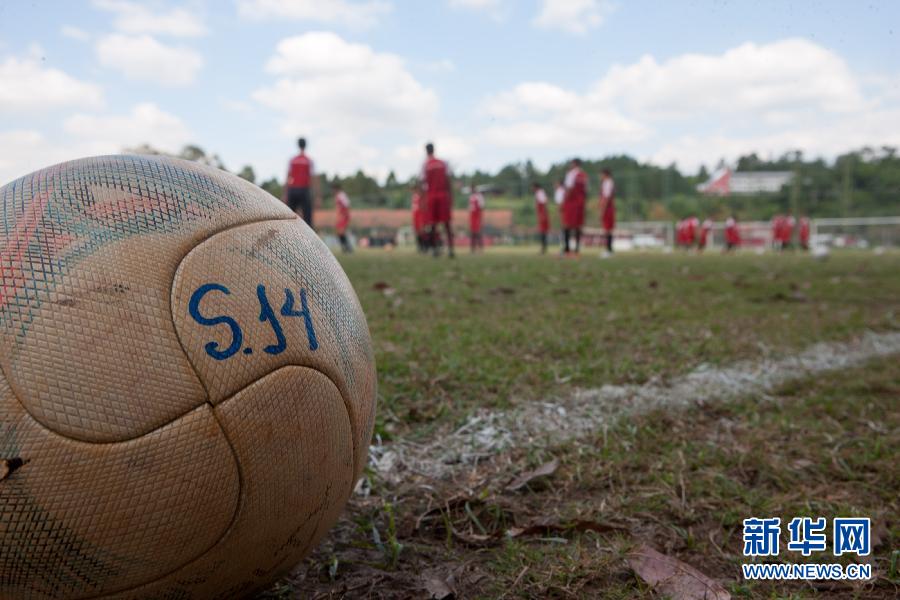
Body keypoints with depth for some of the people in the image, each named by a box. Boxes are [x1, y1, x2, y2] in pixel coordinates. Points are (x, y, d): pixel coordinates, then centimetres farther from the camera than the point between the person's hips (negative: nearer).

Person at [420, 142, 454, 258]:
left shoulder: (425, 165, -1)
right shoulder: (443, 163, 6)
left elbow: (424, 182, -7)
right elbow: (448, 182, 4)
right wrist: (450, 197, 6)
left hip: (431, 195, -1)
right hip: (443, 195, 1)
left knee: (433, 223, 5)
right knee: (447, 223, 1)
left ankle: (436, 248, 2)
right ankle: (450, 248, -6)